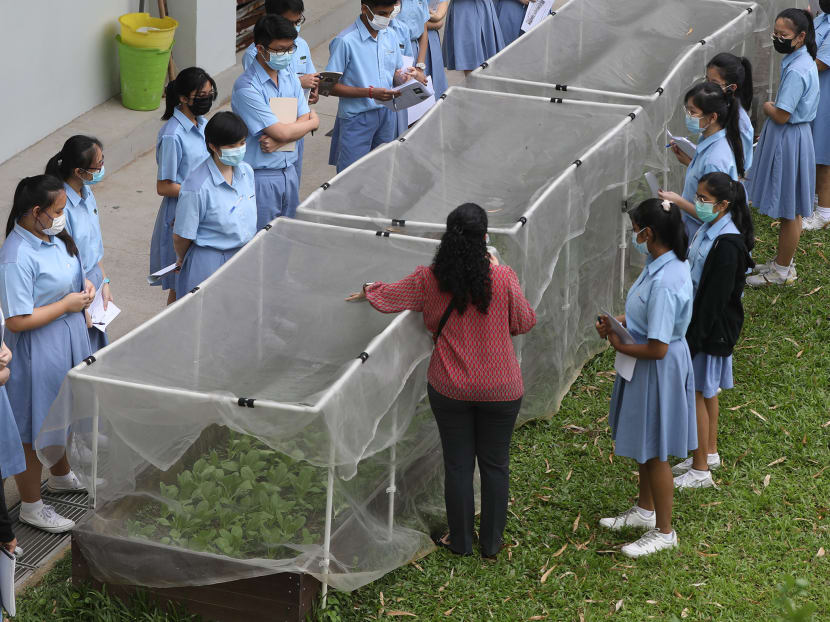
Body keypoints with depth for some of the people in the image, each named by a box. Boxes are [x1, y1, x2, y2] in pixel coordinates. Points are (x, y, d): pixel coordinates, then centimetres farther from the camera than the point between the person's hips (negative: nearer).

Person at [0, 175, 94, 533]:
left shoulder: (51, 236, -1)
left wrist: (84, 285, -1)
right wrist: (67, 304, -22)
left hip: (68, 343, 9)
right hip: (38, 353, -9)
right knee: (33, 432, 7)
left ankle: (61, 476, 52)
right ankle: (31, 506, 22)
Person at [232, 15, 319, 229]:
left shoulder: (290, 77, 7)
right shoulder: (246, 88, -19)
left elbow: (303, 119, 1)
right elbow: (282, 131, -20)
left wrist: (278, 141, -18)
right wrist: (313, 122, -2)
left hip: (288, 171, 7)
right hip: (261, 177, -7)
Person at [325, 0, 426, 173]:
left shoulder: (390, 37, 6)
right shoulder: (345, 41, -16)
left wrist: (404, 77, -9)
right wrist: (370, 92, -25)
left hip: (387, 115, 6)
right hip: (357, 118, -6)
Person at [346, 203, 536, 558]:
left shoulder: (429, 280, -10)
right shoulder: (502, 279, -17)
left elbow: (387, 299, 5)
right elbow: (524, 323, -2)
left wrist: (367, 292, 29)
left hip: (450, 389, 1)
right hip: (500, 390, -1)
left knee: (457, 464, 14)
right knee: (494, 464, 14)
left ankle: (460, 541, 25)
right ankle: (491, 543, 23)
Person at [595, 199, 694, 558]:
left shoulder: (664, 284, -33)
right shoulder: (662, 264, -3)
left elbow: (657, 349, -30)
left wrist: (619, 345, -14)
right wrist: (619, 322, 1)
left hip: (659, 371, -10)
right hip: (645, 369, 10)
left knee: (655, 452, 7)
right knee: (643, 445, 25)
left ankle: (663, 532, 23)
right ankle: (646, 510, 45)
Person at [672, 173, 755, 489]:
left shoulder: (727, 244, -26)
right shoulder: (709, 228, 3)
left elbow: (715, 299, -25)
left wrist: (693, 340, -21)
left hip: (712, 329, -9)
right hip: (697, 319, 9)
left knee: (697, 393, 0)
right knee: (707, 392, 21)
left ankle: (700, 471, 9)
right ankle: (710, 453, 37)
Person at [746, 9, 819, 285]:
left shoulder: (796, 71, -26)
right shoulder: (804, 61, 5)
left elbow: (781, 116, -23)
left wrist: (767, 106, -5)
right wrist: (773, 107, 3)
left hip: (788, 139, -10)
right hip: (790, 136, 10)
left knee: (789, 210, 4)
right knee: (790, 209, 20)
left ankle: (783, 270, 15)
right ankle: (782, 260, 32)